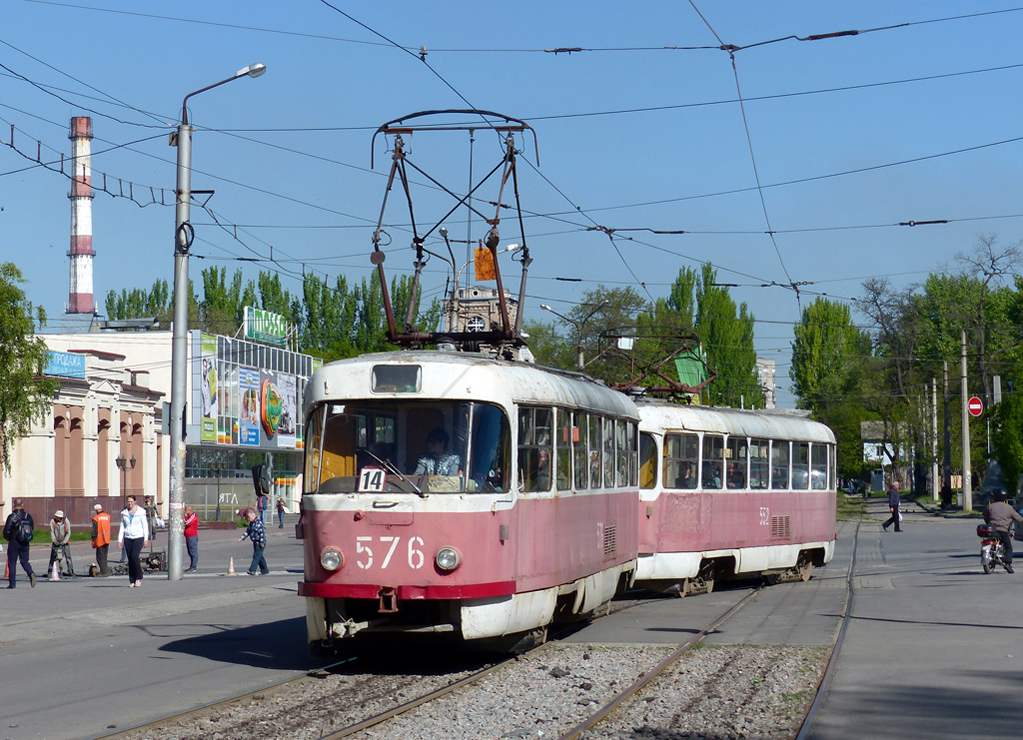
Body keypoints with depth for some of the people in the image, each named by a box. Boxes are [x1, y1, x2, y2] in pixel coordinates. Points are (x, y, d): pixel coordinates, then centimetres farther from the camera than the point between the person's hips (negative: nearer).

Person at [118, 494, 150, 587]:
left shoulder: (140, 512, -1)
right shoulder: (124, 513, 9)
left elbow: (145, 526, 0)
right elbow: (122, 527, 12)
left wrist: (146, 539, -5)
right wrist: (119, 540, 5)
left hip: (138, 537, -4)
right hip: (128, 538, 4)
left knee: (134, 556, -20)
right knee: (130, 560, 1)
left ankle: (139, 578, -6)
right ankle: (132, 581, 7)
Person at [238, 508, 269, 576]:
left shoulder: (258, 522, -18)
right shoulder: (251, 523, 13)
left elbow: (262, 532, -21)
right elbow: (248, 531, 20)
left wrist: (262, 542, -23)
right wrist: (242, 537, 10)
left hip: (259, 543, -10)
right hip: (255, 542, 10)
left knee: (256, 556, -10)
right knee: (259, 557, 13)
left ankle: (252, 570, -13)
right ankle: (264, 570, 21)